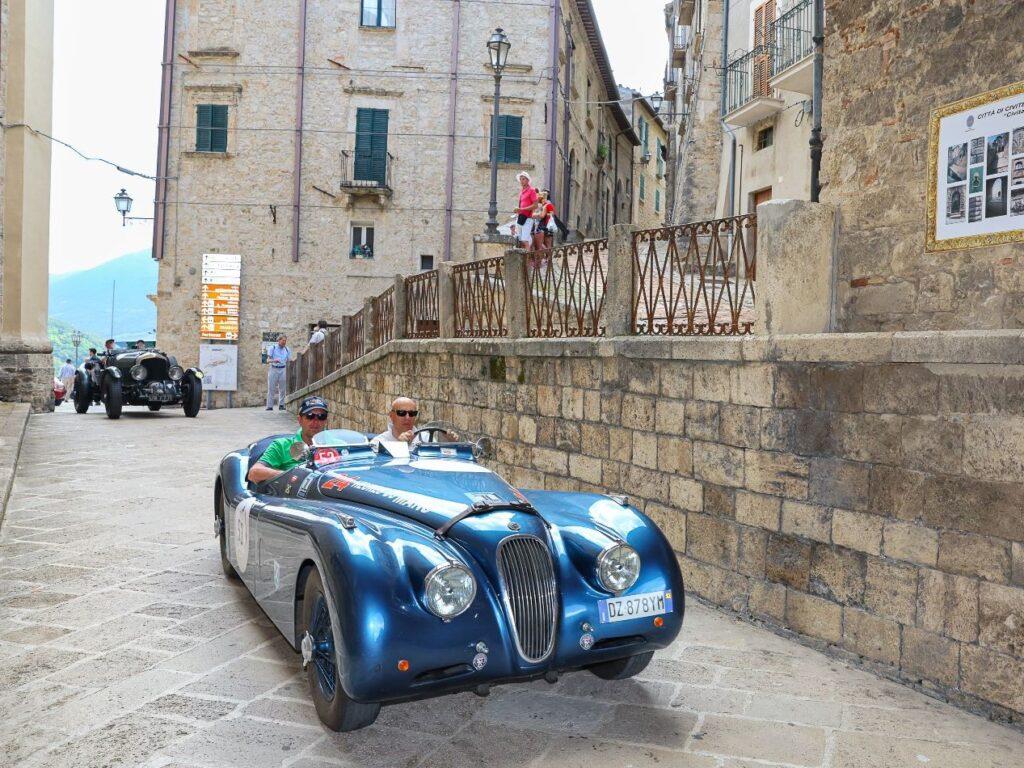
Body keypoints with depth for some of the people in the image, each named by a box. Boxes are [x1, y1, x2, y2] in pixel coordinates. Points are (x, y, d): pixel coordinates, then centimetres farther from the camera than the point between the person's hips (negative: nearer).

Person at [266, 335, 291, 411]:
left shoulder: (287, 350, 10)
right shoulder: (272, 348, 2)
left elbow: (288, 362, 15)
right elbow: (268, 360, -3)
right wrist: (274, 360, -24)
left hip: (283, 370, 2)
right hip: (273, 369, -2)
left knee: (282, 388, 0)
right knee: (271, 388, -3)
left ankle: (281, 405, 6)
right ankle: (269, 406, -2)